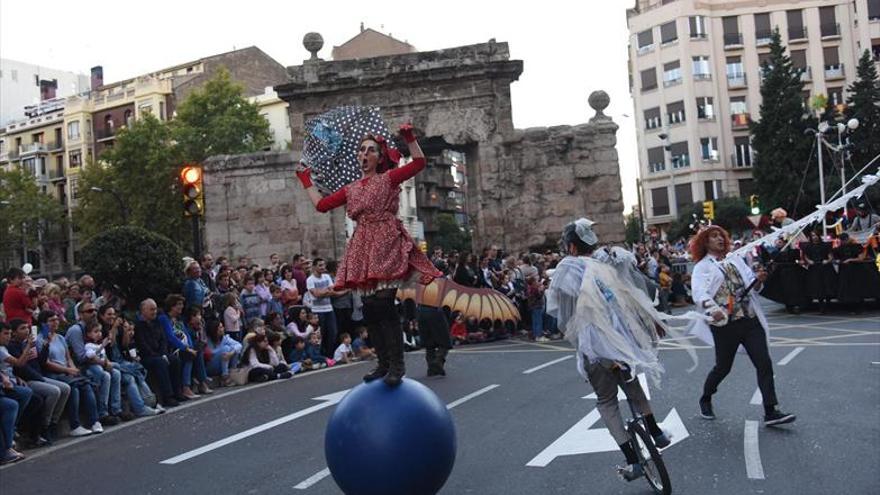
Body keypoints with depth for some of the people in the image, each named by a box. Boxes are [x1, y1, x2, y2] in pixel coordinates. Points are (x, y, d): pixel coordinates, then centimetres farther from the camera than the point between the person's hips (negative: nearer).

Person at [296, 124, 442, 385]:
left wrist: (409, 137, -12)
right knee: (370, 308, 4)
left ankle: (397, 364, -9)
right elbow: (321, 204, 20)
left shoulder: (388, 178, 7)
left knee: (383, 303, -15)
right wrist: (306, 181, 28)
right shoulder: (351, 189, 19)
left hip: (386, 243, -5)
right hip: (363, 247, 6)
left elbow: (419, 163, -4)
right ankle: (384, 363, 13)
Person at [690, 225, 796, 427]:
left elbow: (752, 285, 14)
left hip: (751, 320, 4)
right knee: (723, 367, 7)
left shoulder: (735, 259, 15)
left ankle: (771, 412, -2)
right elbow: (699, 293, -19)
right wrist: (713, 309, -38)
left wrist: (758, 280, -10)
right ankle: (705, 399, 33)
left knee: (764, 364, -5)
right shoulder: (702, 266, -2)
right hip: (725, 323, -4)